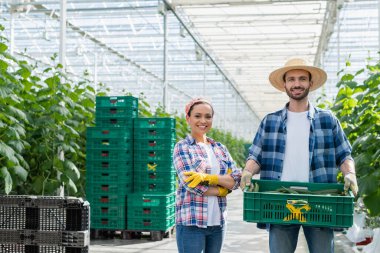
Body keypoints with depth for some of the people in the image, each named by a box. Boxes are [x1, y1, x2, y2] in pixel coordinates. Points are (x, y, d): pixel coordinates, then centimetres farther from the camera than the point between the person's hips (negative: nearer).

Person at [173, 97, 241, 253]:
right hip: (191, 222, -5)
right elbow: (190, 183, -14)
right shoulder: (182, 147, -1)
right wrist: (222, 189, -6)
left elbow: (236, 179, 1)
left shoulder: (220, 148, 13)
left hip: (218, 222, 5)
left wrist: (208, 177, -15)